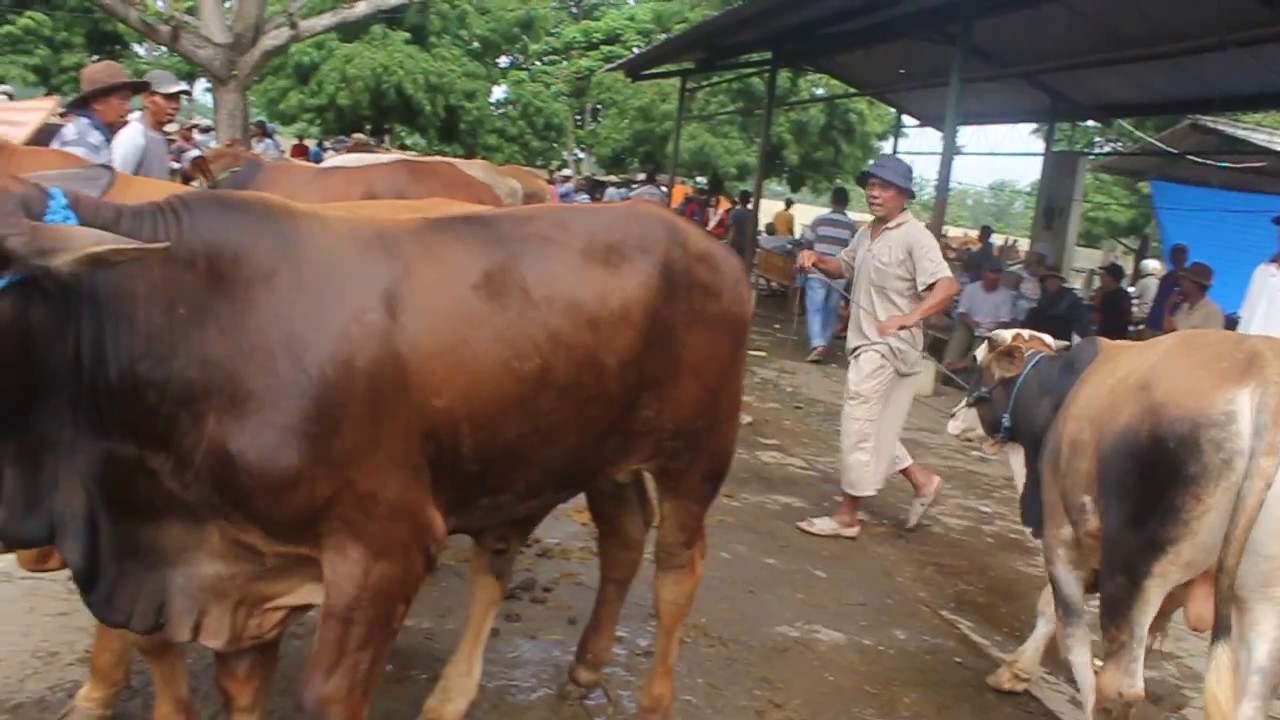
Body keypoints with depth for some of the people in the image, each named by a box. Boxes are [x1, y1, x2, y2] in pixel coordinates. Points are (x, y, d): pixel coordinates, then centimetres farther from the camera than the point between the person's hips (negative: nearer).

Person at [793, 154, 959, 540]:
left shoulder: (915, 236, -16)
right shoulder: (866, 233, 11)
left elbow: (948, 286, -25)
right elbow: (842, 268, 27)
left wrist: (909, 317, -40)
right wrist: (816, 259, 5)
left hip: (888, 348, -9)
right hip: (867, 345, 9)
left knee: (858, 425, -4)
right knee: (873, 427, 17)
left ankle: (846, 516, 7)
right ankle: (921, 480, 32)